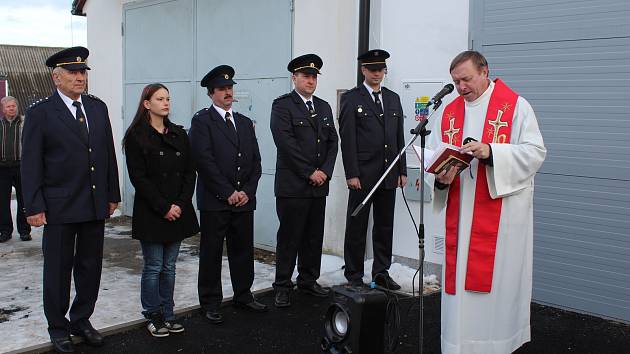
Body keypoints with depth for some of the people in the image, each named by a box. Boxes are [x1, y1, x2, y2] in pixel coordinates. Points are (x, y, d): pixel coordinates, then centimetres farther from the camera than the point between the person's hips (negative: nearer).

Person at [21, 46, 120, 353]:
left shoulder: (98, 108, 8)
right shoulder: (39, 113, -6)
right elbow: (31, 164, -7)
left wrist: (112, 195, 9)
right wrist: (34, 207, -11)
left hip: (96, 205, 5)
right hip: (60, 207, -4)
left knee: (90, 267, 13)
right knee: (58, 269, 9)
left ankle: (81, 320, 30)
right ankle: (58, 328, 24)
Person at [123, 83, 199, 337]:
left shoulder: (179, 134, 10)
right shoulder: (136, 136, -5)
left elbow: (190, 173, 7)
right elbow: (138, 177, -10)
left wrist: (181, 204, -6)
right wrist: (163, 207, -14)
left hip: (178, 211, 4)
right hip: (150, 212, -4)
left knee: (169, 267, 11)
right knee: (153, 267, 2)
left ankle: (167, 314, 21)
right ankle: (153, 317, 16)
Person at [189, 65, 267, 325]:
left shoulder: (245, 123, 16)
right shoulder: (202, 121, -3)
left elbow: (255, 161, 12)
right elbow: (204, 161, -12)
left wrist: (247, 191, -2)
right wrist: (228, 193, -13)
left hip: (244, 199, 5)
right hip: (215, 201, -5)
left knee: (243, 250, 12)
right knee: (211, 253, 4)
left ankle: (243, 296, 26)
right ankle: (210, 303, 15)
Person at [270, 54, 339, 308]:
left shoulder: (324, 107, 16)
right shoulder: (282, 105, -4)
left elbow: (332, 142, 12)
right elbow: (285, 142, -14)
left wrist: (325, 171, -3)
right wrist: (309, 172, -14)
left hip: (319, 184, 6)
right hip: (292, 185, -6)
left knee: (314, 236, 11)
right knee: (289, 237, 0)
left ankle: (308, 280, 24)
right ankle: (283, 287, 10)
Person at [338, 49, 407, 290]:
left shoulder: (393, 99, 14)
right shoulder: (351, 99, -1)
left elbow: (399, 138, 14)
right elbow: (347, 139, -7)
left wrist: (402, 171, 9)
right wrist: (351, 174, -13)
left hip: (389, 175, 5)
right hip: (362, 175, -5)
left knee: (385, 226, 11)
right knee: (356, 227, 4)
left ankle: (381, 272, 22)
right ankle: (354, 275, 14)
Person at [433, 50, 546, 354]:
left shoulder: (514, 105, -3)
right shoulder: (451, 112, 12)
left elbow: (535, 152, -10)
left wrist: (490, 152, -23)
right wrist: (442, 178, -10)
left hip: (501, 211, -4)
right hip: (460, 212, 5)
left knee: (496, 279, -1)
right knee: (459, 277, 7)